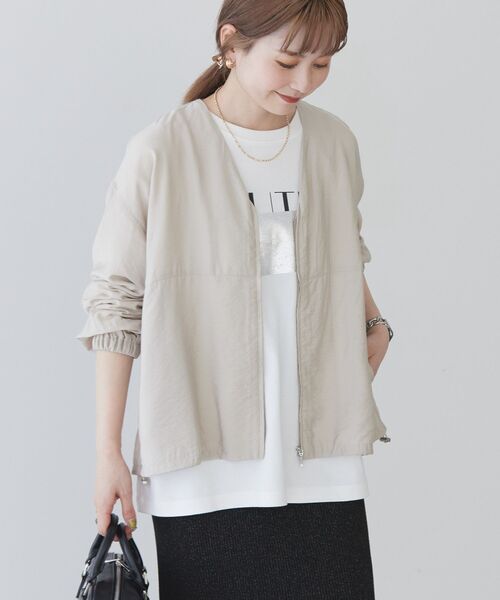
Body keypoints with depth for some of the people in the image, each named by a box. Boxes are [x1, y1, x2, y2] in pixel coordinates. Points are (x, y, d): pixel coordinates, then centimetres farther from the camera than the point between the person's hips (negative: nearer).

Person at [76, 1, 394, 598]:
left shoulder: (335, 144, 6)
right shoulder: (160, 153, -8)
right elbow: (115, 303, -4)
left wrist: (373, 322, 8)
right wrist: (108, 452, -5)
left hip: (321, 459, 4)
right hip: (203, 462, -3)